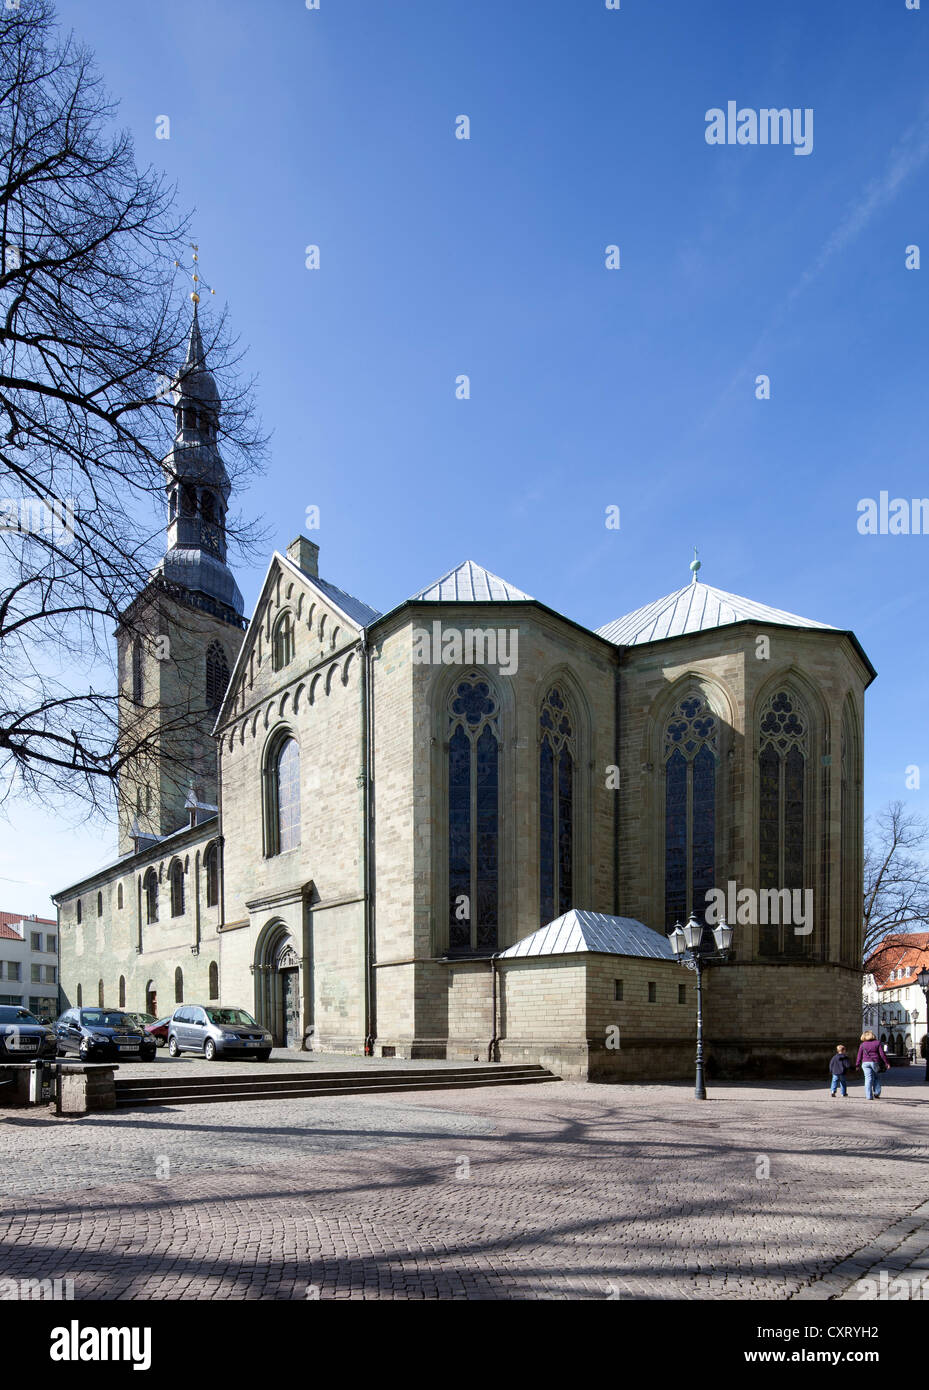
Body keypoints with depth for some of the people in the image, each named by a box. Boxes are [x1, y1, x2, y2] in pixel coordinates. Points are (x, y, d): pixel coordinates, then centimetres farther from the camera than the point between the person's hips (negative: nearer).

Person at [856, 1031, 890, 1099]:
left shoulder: (863, 1044, 7)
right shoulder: (877, 1043, 3)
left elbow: (859, 1055, 7)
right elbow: (882, 1054, -4)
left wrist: (857, 1065, 12)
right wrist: (886, 1063, 0)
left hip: (865, 1063, 1)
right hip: (875, 1062, 0)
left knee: (868, 1079, 0)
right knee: (877, 1078, 17)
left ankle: (869, 1096, -6)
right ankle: (876, 1093, 6)